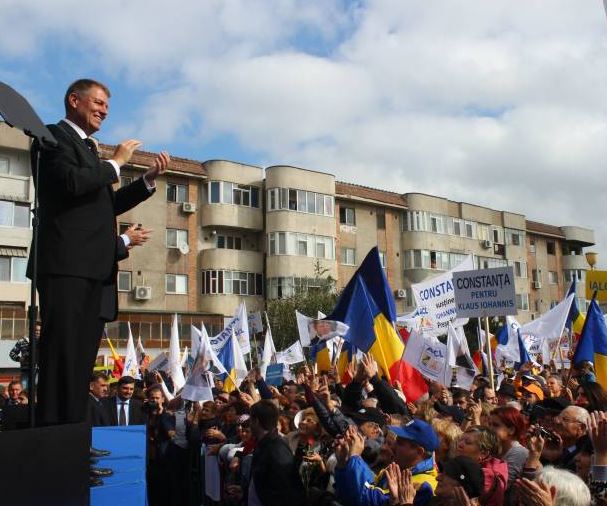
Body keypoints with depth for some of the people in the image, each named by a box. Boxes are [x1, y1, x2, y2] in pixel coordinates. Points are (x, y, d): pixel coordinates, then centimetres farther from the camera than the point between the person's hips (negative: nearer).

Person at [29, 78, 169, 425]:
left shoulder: (87, 149, 26)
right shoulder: (55, 135, 0)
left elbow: (107, 205, 26)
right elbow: (72, 182, -18)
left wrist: (150, 179, 17)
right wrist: (115, 162, -4)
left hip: (95, 267, 9)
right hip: (68, 264, -9)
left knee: (82, 359, 7)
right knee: (62, 356, -12)